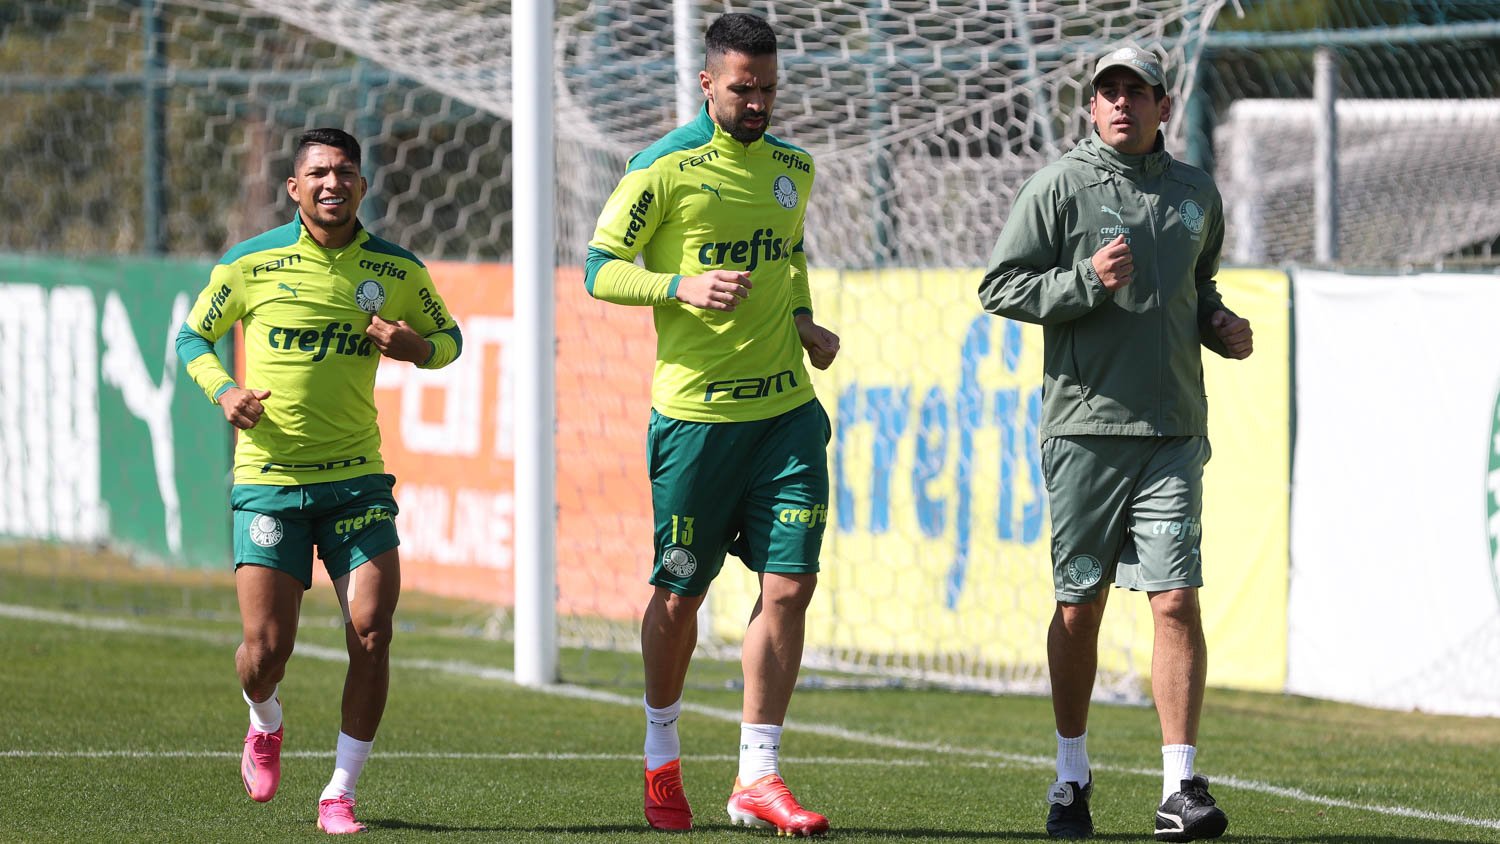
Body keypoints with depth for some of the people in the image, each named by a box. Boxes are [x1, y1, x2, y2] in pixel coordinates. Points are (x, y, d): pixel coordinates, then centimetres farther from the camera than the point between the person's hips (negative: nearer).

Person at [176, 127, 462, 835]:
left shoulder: (397, 270, 2)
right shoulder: (251, 264, -3)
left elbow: (448, 338, 17)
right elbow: (192, 335, 11)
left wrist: (416, 347, -7)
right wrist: (223, 391, -9)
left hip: (355, 477, 2)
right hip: (266, 478, -1)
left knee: (371, 632, -11)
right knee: (266, 649, -6)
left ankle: (340, 793, 4)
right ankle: (264, 724, 31)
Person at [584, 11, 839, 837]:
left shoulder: (792, 167, 11)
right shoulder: (663, 169, -7)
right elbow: (599, 272, -5)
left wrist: (801, 321, 9)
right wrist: (683, 286, -21)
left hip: (786, 407, 4)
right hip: (695, 411, -4)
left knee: (789, 584, -6)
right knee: (679, 591, 5)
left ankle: (757, 777, 0)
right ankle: (661, 759, 27)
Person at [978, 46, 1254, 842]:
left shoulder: (1195, 193, 12)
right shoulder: (1059, 186, 0)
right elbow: (1000, 287, -3)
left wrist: (1219, 324, 6)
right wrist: (1088, 283, -16)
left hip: (1172, 432, 2)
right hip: (1083, 425, -2)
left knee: (1177, 602, -8)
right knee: (1079, 606, 6)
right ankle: (1072, 775, 21)